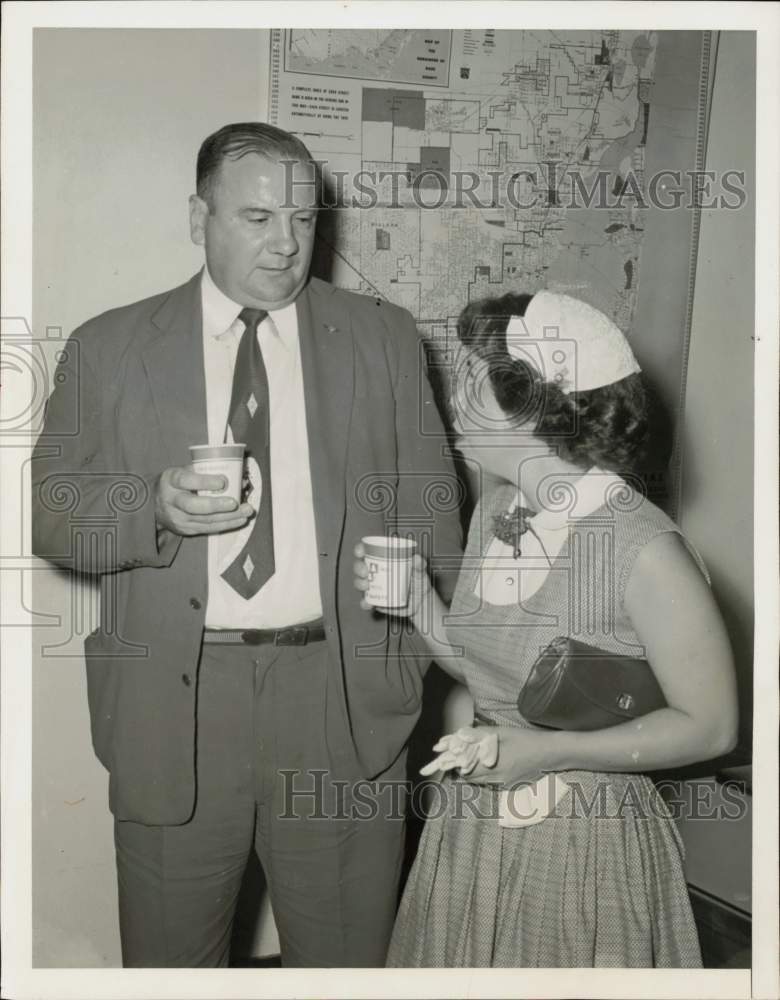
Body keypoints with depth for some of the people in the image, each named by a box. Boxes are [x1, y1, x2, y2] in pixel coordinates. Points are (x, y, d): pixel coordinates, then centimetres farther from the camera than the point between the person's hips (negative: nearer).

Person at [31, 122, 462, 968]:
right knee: (170, 959, 16)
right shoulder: (108, 349, 4)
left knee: (347, 959, 16)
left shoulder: (383, 338, 6)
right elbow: (51, 511, 3)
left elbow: (429, 515, 5)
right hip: (175, 701, 0)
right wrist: (156, 505, -17)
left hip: (344, 698, 1)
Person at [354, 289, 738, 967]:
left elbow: (710, 725, -15)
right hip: (470, 826, 6)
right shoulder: (496, 510, -1)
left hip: (584, 844, -6)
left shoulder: (644, 549, -22)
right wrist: (418, 602, -9)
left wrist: (544, 752, -22)